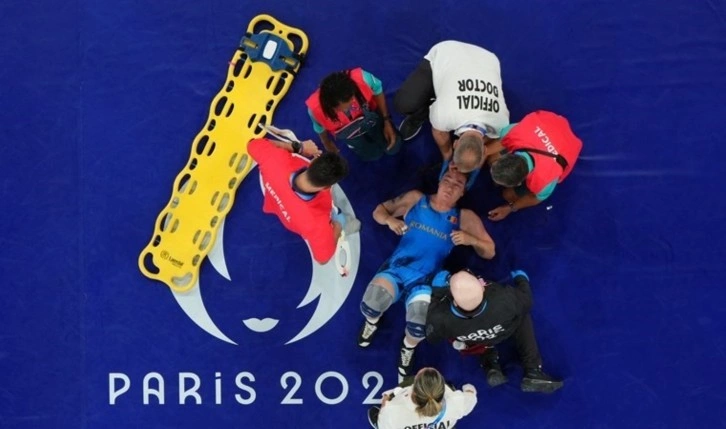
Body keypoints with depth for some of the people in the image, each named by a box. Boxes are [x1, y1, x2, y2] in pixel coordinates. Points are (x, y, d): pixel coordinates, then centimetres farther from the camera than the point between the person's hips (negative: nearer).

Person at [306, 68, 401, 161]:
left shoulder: (362, 79, -44)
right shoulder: (316, 108, -42)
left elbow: (378, 91, -17)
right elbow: (320, 129, -14)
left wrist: (386, 121, -11)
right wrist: (327, 144, 8)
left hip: (370, 115, 1)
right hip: (346, 130, -1)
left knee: (393, 148, 7)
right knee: (373, 155, 3)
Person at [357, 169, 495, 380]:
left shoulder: (465, 217, 5)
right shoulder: (415, 199, 10)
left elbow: (489, 252, 6)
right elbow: (379, 210, 18)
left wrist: (470, 239, -14)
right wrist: (389, 219, -5)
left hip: (425, 280, -1)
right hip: (396, 268, 1)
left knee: (419, 327, -29)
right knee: (370, 304, -28)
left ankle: (408, 347, 11)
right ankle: (372, 321, 13)